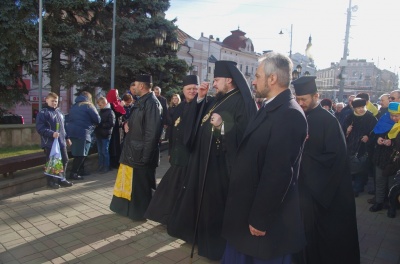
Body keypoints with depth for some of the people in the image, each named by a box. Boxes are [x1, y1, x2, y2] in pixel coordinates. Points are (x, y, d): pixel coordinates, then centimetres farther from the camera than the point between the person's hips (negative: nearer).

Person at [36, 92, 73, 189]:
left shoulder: (59, 112, 16)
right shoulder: (42, 113, -8)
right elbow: (40, 128, -16)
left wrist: (66, 137, 22)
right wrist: (52, 133, -27)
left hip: (61, 142, 7)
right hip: (49, 143, -7)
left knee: (64, 160, 11)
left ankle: (61, 179, 25)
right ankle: (50, 181, 15)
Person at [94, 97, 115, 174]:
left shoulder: (110, 112, -8)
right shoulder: (100, 112, 14)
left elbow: (112, 123, -17)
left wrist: (101, 124, -17)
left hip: (105, 135, -7)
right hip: (99, 134, 7)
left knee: (105, 151, 0)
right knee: (100, 151, 12)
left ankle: (106, 167, 9)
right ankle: (101, 166, 21)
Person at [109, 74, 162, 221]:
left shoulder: (151, 103, -18)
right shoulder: (141, 101, 12)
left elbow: (152, 131, -23)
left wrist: (145, 155, -22)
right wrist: (127, 124, 1)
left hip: (141, 152, -10)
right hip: (132, 149, 10)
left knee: (140, 184, 6)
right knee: (131, 181, 21)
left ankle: (139, 212, 23)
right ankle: (128, 207, 39)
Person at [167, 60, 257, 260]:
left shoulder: (242, 101, -14)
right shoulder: (217, 100, 14)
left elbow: (245, 134, -23)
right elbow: (200, 120, 16)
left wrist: (224, 126, -35)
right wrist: (200, 99, 8)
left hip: (223, 163, -9)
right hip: (206, 160, 9)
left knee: (218, 204, 2)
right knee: (204, 200, 18)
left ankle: (219, 244, 22)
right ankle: (204, 235, 37)